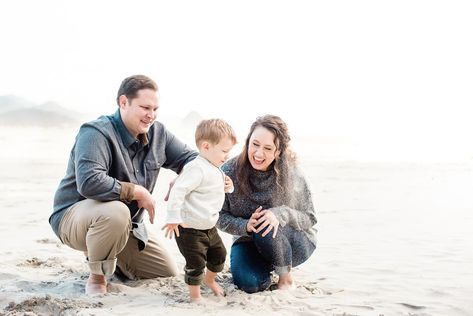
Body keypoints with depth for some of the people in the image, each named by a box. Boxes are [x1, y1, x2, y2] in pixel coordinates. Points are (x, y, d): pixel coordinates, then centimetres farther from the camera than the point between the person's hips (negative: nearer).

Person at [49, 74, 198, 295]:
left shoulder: (157, 133, -3)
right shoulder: (96, 133, -25)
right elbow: (89, 182, -40)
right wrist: (137, 191, -29)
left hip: (124, 225, 7)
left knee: (169, 275, 7)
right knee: (116, 211, -42)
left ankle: (112, 259, 26)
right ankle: (97, 276, -15)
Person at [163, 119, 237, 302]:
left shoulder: (215, 169, 8)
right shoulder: (197, 168, -24)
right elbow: (178, 190, -29)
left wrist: (227, 187, 4)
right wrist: (173, 218, -29)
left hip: (209, 227, 10)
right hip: (190, 229, -10)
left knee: (219, 254, 21)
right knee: (196, 263, -3)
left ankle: (209, 280, 47)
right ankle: (195, 296, 17)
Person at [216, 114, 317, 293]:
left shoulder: (291, 175, -18)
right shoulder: (230, 171, -16)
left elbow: (309, 218, -10)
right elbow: (221, 217, -8)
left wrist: (281, 214, -30)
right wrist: (246, 226, -29)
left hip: (293, 244, -1)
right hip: (248, 242, 1)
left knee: (267, 231, -34)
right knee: (249, 283, -26)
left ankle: (286, 277, -5)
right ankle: (266, 267, 12)